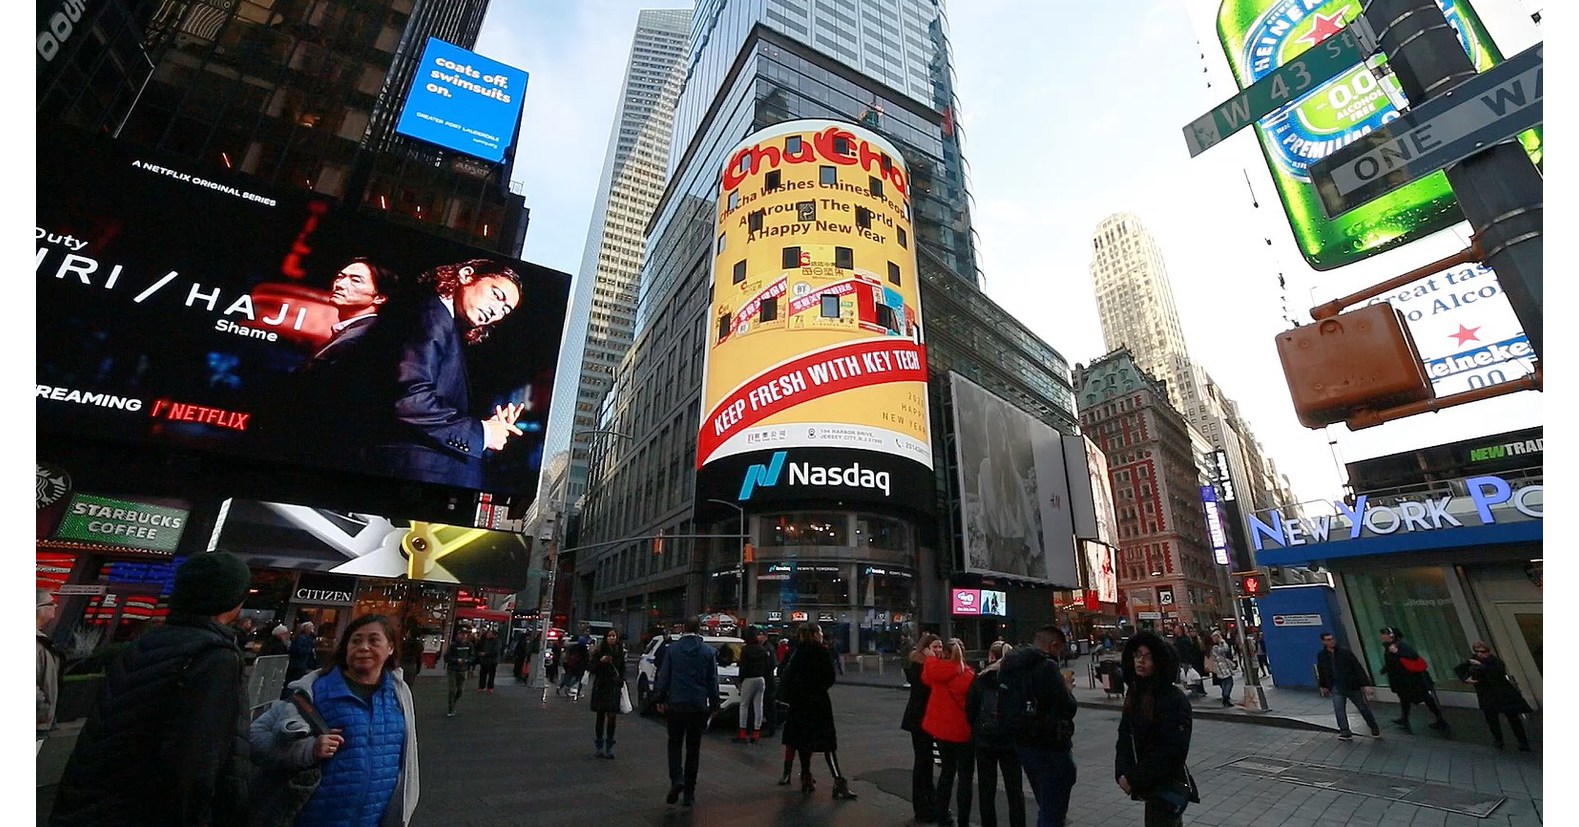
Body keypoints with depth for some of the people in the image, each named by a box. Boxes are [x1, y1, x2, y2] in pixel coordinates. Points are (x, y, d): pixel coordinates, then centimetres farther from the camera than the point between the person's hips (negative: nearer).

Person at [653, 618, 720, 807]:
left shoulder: (672, 649, -4)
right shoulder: (709, 652, -3)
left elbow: (663, 676, -2)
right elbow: (712, 681, 1)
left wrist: (659, 699, 8)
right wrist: (714, 704, 10)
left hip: (675, 704, 0)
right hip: (698, 706, 1)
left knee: (674, 744, 15)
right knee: (693, 748, 11)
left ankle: (677, 780, -4)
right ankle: (689, 792, 16)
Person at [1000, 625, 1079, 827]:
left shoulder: (1010, 665, 4)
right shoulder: (1047, 666, -22)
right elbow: (1068, 709, -20)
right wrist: (1067, 687, 1)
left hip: (1022, 744, 8)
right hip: (1050, 747, -8)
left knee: (1045, 805, 27)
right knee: (1052, 811, 5)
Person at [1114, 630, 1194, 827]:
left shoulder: (1174, 700, -19)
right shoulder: (1134, 694, 2)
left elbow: (1172, 751, -22)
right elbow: (1125, 737, 5)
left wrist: (1135, 779, -18)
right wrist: (1122, 773, -8)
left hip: (1168, 787, -7)